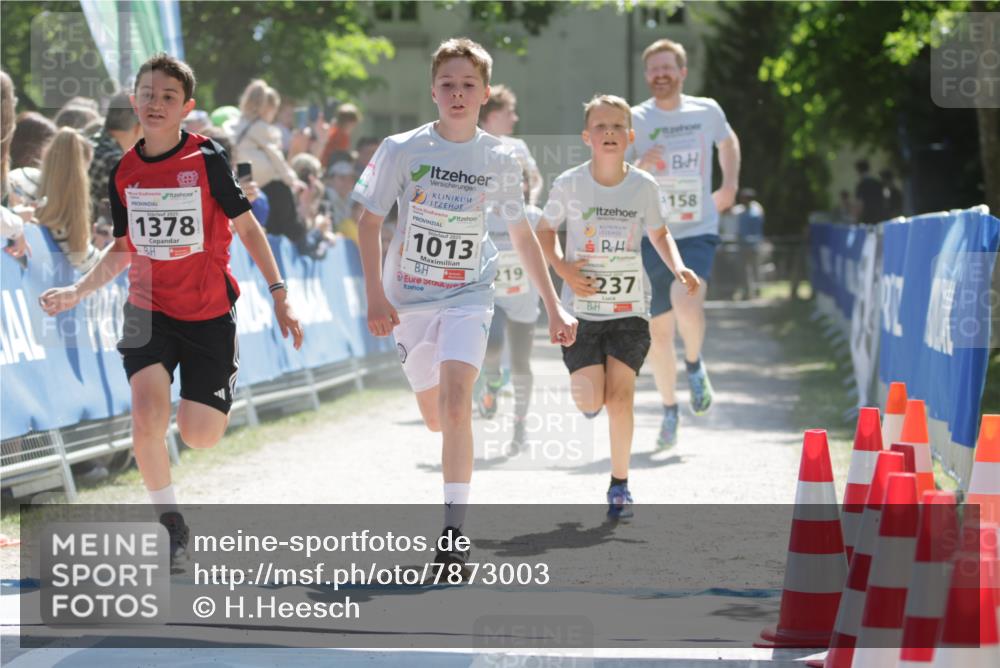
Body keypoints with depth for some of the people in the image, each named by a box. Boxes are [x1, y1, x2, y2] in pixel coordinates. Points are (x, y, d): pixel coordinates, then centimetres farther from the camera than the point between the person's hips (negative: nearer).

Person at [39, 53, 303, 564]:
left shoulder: (207, 160, -10)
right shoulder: (124, 172, 1)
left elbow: (246, 226, -1)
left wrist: (278, 293, -4)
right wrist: (77, 291, 1)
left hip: (209, 313, -2)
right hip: (148, 311, 2)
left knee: (199, 437, -2)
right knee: (147, 418, -20)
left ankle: (218, 393, 36)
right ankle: (169, 522, 0)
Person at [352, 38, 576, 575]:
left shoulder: (497, 159, -3)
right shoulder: (401, 150, -8)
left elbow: (522, 235, 8)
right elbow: (370, 222, -1)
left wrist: (554, 308, 8)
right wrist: (375, 296, -11)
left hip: (468, 297, -1)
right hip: (409, 298, 1)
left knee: (455, 404, -22)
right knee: (435, 419, 11)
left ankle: (454, 528, -20)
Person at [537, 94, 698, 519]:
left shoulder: (644, 186, -2)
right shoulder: (569, 184, -6)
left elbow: (659, 234, 15)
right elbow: (544, 231, 8)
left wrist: (678, 268, -3)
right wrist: (562, 268, -10)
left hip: (630, 310, 1)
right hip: (582, 306, 0)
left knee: (620, 396, -9)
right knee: (590, 402, -10)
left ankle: (620, 484, 6)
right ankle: (587, 387, 29)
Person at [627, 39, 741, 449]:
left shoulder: (707, 111, 2)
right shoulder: (635, 120, -3)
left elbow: (728, 142, 25)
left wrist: (730, 186, 11)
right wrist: (640, 167, -26)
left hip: (698, 232, -1)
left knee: (686, 302, -28)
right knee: (657, 331, 4)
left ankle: (695, 365, 3)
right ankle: (669, 411, 24)